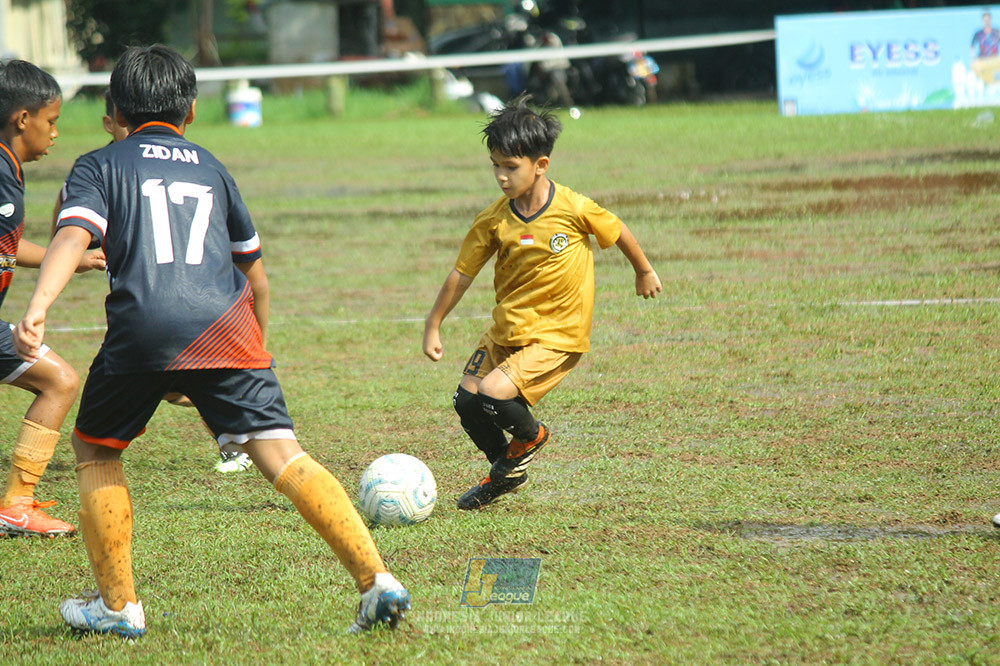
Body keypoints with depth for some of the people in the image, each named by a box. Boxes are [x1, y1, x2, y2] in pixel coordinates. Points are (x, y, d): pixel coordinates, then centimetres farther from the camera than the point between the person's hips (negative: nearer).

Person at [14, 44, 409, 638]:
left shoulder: (99, 166, 16)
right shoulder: (212, 170, 27)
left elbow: (73, 237, -4)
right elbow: (255, 273, 31)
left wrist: (37, 309, -18)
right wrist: (257, 350, 45)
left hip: (143, 329, -2)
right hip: (225, 324, 2)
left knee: (95, 449, 20)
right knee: (282, 454, -4)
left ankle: (118, 605, 18)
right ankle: (376, 578, -18)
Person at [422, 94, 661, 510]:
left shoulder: (574, 209, -16)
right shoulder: (493, 221, -7)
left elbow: (618, 233, 2)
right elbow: (462, 273, 2)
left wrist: (644, 272, 18)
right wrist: (433, 326, 5)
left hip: (557, 335, -5)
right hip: (507, 329, 5)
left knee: (493, 394, -22)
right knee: (466, 400, 2)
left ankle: (529, 436, 13)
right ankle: (506, 472, 29)